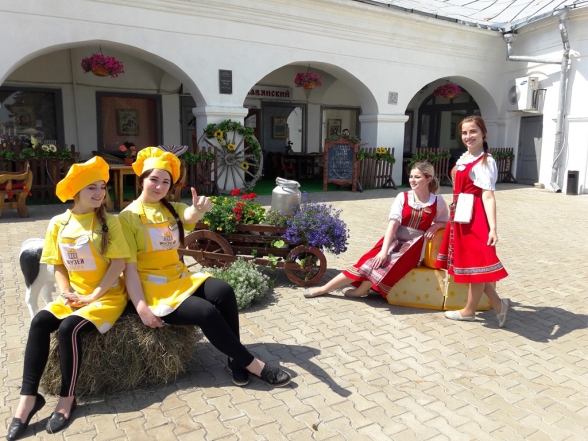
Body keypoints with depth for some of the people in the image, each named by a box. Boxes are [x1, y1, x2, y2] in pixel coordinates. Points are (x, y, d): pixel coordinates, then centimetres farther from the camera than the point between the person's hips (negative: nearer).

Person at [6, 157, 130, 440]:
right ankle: (29, 397, -13)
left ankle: (67, 399, -9)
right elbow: (59, 266, 9)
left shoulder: (109, 222, -8)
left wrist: (93, 297, -16)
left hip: (108, 296, -4)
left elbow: (119, 263, -12)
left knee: (69, 328, -26)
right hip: (75, 296, 4)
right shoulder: (58, 224, 3)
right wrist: (66, 293, -8)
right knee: (39, 322, -20)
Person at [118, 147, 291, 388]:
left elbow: (189, 216, -17)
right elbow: (129, 267, -11)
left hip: (180, 277, 6)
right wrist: (141, 307, -21)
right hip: (152, 286, -5)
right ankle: (251, 364, -9)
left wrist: (200, 209, -42)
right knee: (206, 312, -24)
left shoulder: (172, 209, 9)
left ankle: (235, 359, -10)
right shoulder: (128, 217, -7)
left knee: (223, 291, -22)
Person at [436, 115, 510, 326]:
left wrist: (492, 228, -28)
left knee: (476, 263, 3)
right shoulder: (463, 158, 12)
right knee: (468, 262, 13)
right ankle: (497, 304, 23)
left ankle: (469, 310, 18)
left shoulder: (485, 162, -13)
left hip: (475, 217, -10)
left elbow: (488, 197, -21)